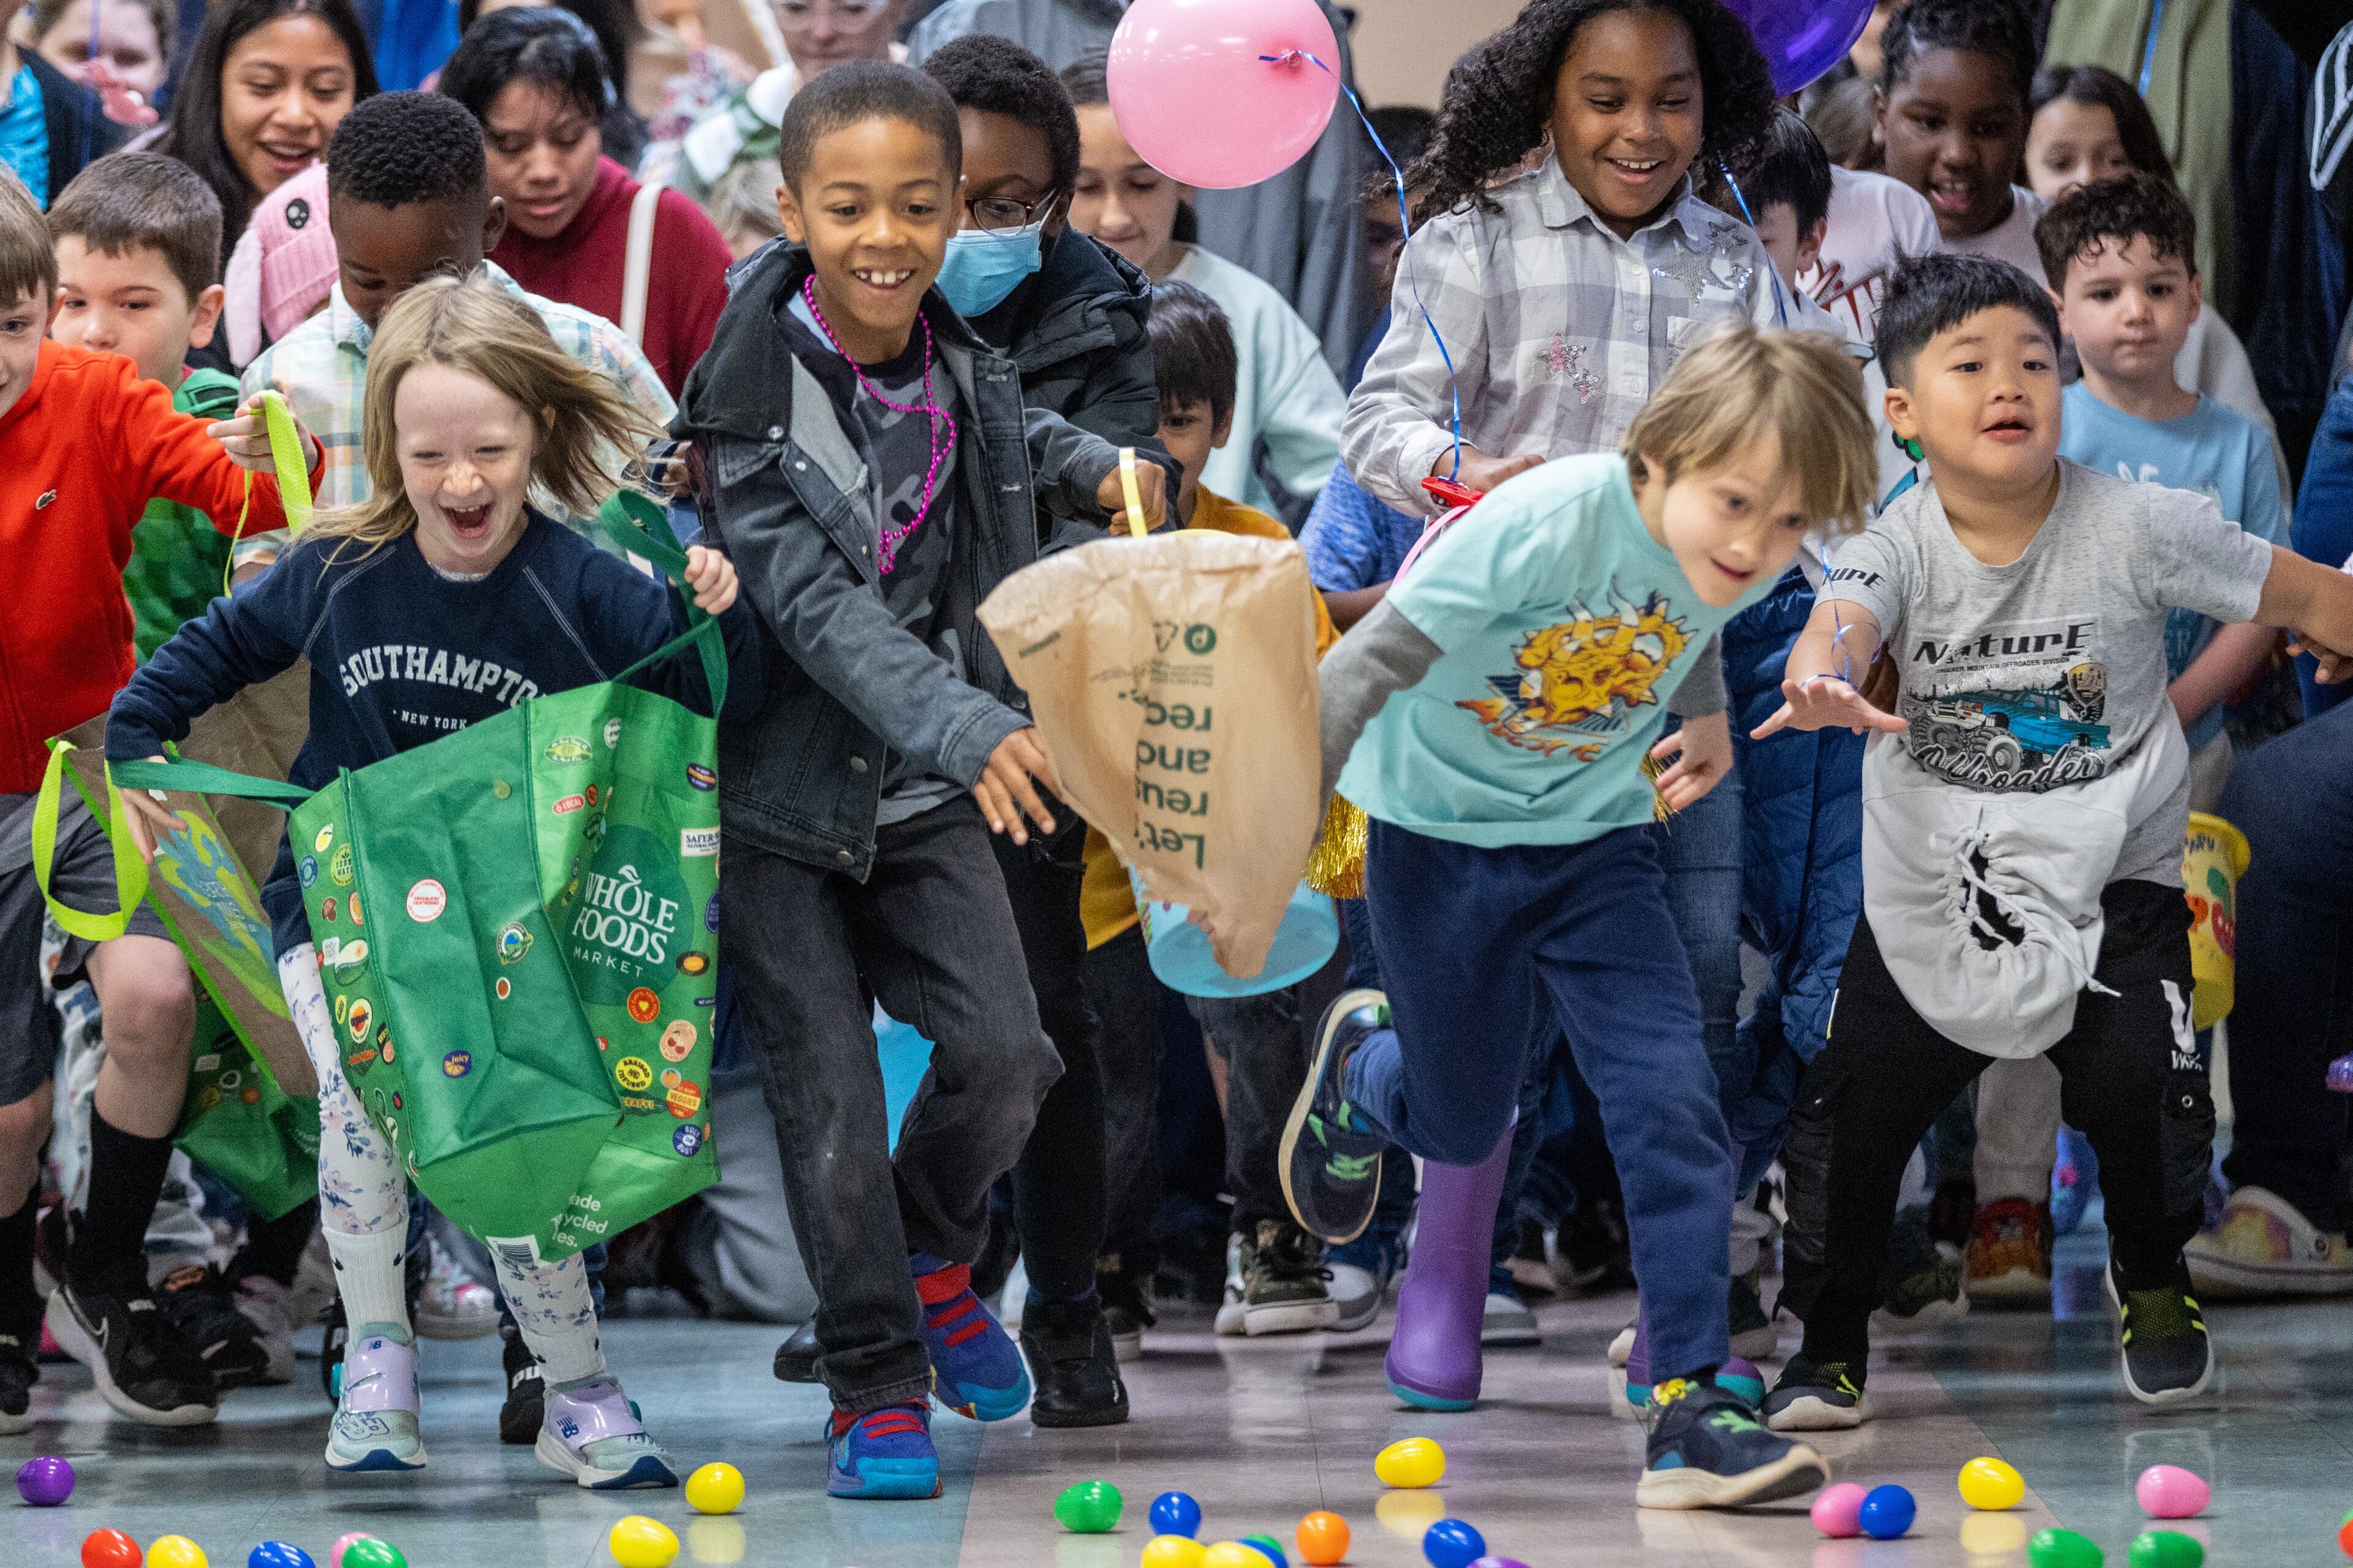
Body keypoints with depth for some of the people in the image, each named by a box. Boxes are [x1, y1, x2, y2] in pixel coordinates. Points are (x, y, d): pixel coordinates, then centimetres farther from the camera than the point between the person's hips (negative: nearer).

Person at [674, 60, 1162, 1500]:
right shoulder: (756, 402, -20)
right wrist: (972, 731, -41)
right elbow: (821, 612, -30)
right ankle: (877, 1385, 13)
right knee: (832, 1100, -4)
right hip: (776, 795, -4)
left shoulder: (961, 366, -1)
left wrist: (1087, 467, 12)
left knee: (1005, 1051, -9)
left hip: (925, 795, 4)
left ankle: (931, 1257, 21)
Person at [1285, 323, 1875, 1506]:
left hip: (1595, 842, 3)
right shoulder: (1544, 524, -33)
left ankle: (1693, 1411, -9)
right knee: (1461, 1125, 12)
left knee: (1672, 1107, -12)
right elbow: (1371, 664, -26)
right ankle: (1362, 1066, 48)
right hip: (1441, 828, -3)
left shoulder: (1749, 567, -16)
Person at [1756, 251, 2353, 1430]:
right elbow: (1842, 621, -32)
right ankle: (1833, 1332, 22)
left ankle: (2152, 1273, 20)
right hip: (1932, 886, 1)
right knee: (1861, 1092, -1)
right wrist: (1820, 683, -55)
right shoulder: (1899, 546, -10)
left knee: (2138, 1082, -14)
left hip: (2113, 881, -1)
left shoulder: (2136, 528, -11)